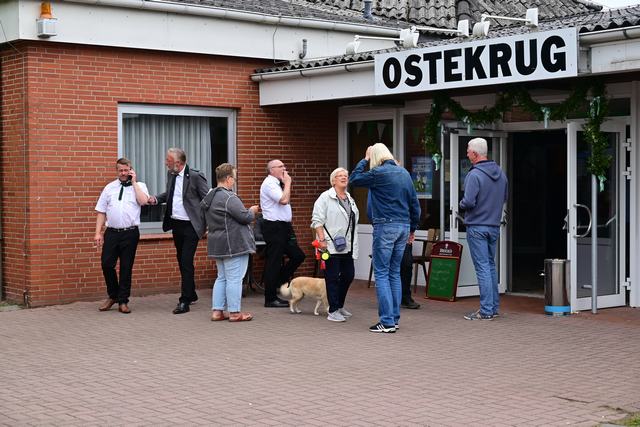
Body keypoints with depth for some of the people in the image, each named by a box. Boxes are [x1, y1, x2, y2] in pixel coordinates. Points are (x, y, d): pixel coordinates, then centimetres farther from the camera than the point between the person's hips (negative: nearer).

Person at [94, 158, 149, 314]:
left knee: (126, 267, 4)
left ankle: (123, 301, 15)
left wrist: (134, 182, -8)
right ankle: (113, 296, 19)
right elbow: (101, 212, 10)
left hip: (130, 232, -2)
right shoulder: (109, 188, 11)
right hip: (111, 232, 2)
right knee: (106, 264, -3)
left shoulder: (139, 186, 6)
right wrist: (98, 233, 2)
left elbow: (143, 201, -16)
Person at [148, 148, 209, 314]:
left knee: (186, 262, -9)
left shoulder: (195, 176, -15)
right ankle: (191, 294, 31)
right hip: (176, 224, 8)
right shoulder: (170, 174, 6)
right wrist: (156, 199, 2)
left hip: (190, 226, -8)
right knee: (181, 261, 16)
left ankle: (185, 301, -6)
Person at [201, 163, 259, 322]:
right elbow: (245, 217, -20)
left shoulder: (210, 197, 13)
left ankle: (217, 311, 14)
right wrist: (252, 211, 2)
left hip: (217, 243, 10)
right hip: (234, 244, -10)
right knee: (234, 279, -4)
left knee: (222, 277, 15)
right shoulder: (229, 197, -18)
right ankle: (234, 312, 0)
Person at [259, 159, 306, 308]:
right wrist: (287, 183, -14)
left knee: (297, 255, 10)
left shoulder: (276, 184, 17)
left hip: (283, 226, 10)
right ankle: (270, 299, 4)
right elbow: (284, 200, -25)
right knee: (273, 262, -3)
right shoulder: (269, 184, -13)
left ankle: (278, 283, 21)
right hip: (273, 227, -10)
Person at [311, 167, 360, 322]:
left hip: (347, 246, 7)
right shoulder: (326, 197, -6)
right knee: (333, 278, -4)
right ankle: (333, 311, 1)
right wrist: (322, 239, -19)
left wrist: (354, 245, 17)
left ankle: (339, 305, 27)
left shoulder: (350, 199, 17)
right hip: (331, 246, -7)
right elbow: (317, 220, -11)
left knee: (348, 275, 10)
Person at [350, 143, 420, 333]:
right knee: (395, 273, 13)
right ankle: (394, 318, 16)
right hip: (404, 226, 7)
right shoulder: (404, 173, 11)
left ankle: (387, 321, -7)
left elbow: (354, 179, 3)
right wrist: (412, 228, 21)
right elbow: (414, 203, 14)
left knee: (382, 274, -3)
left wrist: (364, 160, 11)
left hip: (385, 226, -7)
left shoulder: (378, 173, -10)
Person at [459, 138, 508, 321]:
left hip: (477, 226, -7)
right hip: (495, 225, 7)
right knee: (491, 265, 17)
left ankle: (486, 310, -4)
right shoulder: (500, 173, 8)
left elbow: (469, 202, -23)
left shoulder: (474, 175, -18)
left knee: (482, 267, -5)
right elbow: (504, 198, 17)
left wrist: (461, 205, -2)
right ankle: (494, 307, 22)